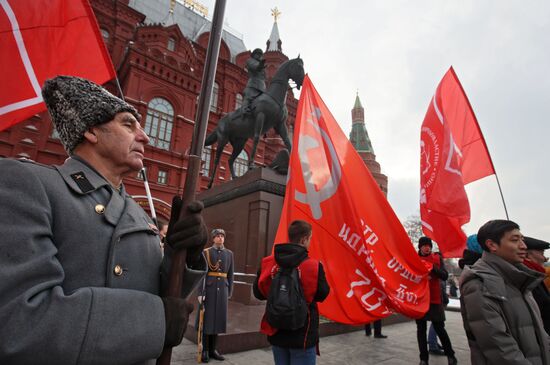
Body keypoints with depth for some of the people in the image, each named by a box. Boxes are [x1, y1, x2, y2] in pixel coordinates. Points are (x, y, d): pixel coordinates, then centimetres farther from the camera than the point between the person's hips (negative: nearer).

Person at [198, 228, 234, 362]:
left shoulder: (229, 254, 7)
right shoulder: (206, 252, -3)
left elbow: (230, 275, 10)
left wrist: (229, 292, 8)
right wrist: (200, 292, -14)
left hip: (222, 289, 4)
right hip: (209, 289, -3)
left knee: (218, 317, 8)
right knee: (206, 318, 2)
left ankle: (212, 349, 21)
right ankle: (204, 350, 14)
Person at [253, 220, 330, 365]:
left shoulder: (268, 263, -7)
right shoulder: (313, 266, -18)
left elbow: (258, 293, 2)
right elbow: (322, 295, -4)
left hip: (276, 332, 4)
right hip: (302, 334, -4)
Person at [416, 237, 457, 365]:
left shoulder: (437, 258, 2)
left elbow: (445, 276, -6)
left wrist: (433, 268, -21)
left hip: (434, 298, -1)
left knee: (439, 328, 6)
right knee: (421, 329, 8)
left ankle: (450, 355, 28)